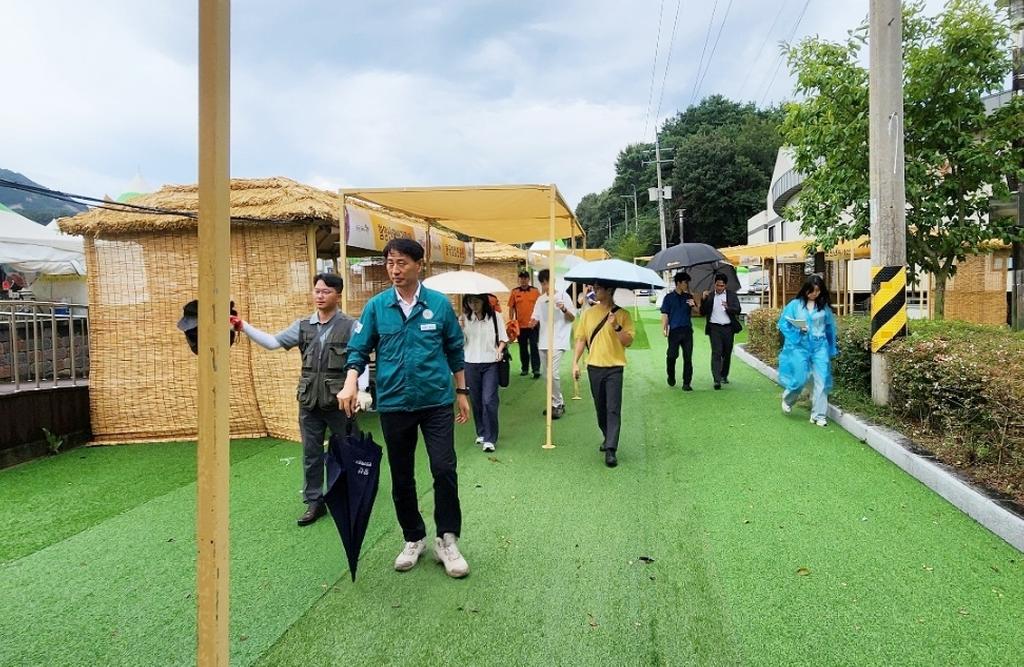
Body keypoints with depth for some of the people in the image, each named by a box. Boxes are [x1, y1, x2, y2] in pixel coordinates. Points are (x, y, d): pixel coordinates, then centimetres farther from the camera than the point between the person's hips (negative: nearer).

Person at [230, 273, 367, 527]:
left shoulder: (350, 326, -7)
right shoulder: (303, 325, 7)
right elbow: (273, 342, 3)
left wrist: (362, 390, -27)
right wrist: (244, 327, -7)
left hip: (339, 402, -4)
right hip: (309, 402, 4)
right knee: (311, 454, 11)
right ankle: (314, 502, 23)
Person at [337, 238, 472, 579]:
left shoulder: (439, 304, -3)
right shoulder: (376, 306, -2)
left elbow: (455, 350, 6)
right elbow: (359, 350, 1)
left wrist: (462, 392, 8)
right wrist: (350, 384, -16)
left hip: (437, 401, -1)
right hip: (393, 404, 2)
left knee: (444, 469, -6)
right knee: (402, 477, 12)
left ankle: (447, 539, 12)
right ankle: (413, 538, 30)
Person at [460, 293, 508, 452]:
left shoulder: (495, 317, 1)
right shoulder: (465, 318, 6)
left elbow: (503, 338, 6)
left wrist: (500, 350, -13)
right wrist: (460, 324, -14)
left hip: (490, 363, -3)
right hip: (471, 363, 3)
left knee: (489, 401, -9)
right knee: (476, 401, 9)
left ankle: (490, 439, -3)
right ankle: (481, 433, 26)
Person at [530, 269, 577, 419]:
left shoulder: (563, 296, -4)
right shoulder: (540, 300, 11)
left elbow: (572, 318, -3)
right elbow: (536, 318, 13)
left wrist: (564, 309, -23)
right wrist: (533, 322, -11)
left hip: (557, 341, -6)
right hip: (543, 341, 6)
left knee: (554, 374, -15)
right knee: (547, 374, 10)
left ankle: (557, 404, -1)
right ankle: (557, 403, 23)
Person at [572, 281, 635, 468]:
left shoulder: (622, 314, -4)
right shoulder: (588, 313, 5)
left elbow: (628, 341, -8)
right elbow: (581, 339, 8)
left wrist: (616, 326, -22)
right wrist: (575, 362, 1)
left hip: (614, 367, -4)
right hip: (594, 366, 4)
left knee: (613, 409, -9)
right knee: (600, 408, 15)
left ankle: (610, 450, -9)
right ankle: (608, 438, 35)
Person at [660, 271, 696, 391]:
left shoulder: (689, 297, 12)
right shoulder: (669, 297, 2)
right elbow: (665, 314, -1)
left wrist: (693, 306, -5)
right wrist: (664, 329, -11)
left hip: (687, 330, 3)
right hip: (674, 331, -3)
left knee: (688, 358, 1)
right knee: (672, 355, -2)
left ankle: (686, 383, 6)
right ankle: (671, 377, 25)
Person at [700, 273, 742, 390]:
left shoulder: (732, 295, 6)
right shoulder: (709, 296, 6)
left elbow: (738, 310, -3)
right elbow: (703, 312, 4)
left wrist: (728, 307, -23)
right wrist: (703, 299, -10)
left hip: (728, 328, 2)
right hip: (714, 328, -1)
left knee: (727, 353, 10)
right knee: (716, 353, -10)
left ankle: (724, 376, 28)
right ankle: (717, 380, -14)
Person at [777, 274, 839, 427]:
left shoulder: (824, 306, 5)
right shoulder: (795, 305, -2)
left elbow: (830, 327, 12)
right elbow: (783, 323, 0)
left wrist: (832, 349, 11)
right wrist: (797, 331, -16)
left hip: (820, 346, 2)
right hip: (800, 346, -2)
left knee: (822, 380, -2)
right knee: (800, 379, -1)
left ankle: (819, 415, 8)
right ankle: (787, 399, 32)